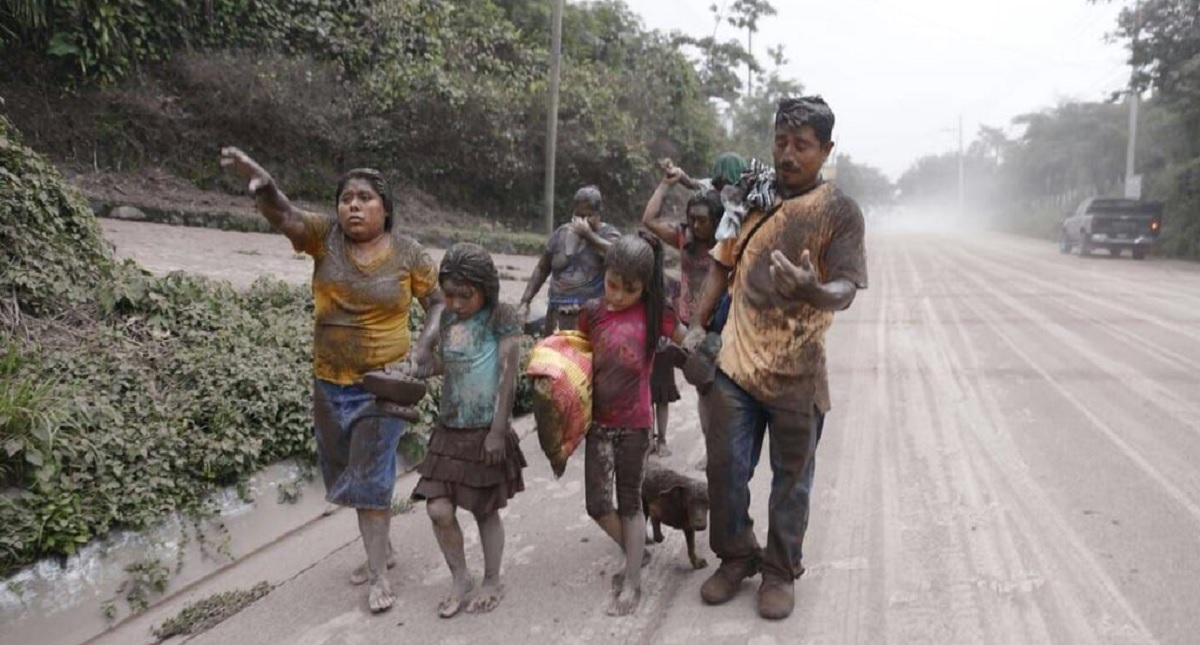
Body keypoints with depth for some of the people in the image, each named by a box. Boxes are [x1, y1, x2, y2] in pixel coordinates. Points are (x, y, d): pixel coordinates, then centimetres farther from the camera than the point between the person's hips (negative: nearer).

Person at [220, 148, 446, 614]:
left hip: (383, 383, -4)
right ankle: (381, 548, 36)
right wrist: (261, 184, -43)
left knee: (370, 475, -4)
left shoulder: (408, 254, -7)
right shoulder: (325, 236, -4)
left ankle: (378, 574, 8)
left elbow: (439, 302, 1)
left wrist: (426, 343, -16)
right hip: (330, 383, 4)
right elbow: (285, 216, -22)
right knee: (348, 473, 16)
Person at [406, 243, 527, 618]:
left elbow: (508, 377, -14)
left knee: (485, 511, 9)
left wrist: (497, 430, -15)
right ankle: (460, 579, 22)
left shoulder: (501, 319, -12)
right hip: (450, 431, 5)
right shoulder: (448, 318, 6)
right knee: (438, 509, 0)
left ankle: (492, 583, 29)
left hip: (486, 432, -5)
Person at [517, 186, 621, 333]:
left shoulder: (608, 233, 4)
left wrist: (589, 234, -12)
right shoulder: (562, 233, 14)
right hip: (559, 316, 4)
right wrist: (525, 302, 15)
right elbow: (541, 270, 20)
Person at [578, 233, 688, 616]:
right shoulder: (593, 312, -3)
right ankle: (635, 554, 32)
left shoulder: (654, 312, -10)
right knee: (598, 505, 4)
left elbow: (689, 340, 3)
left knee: (629, 502, 8)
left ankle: (632, 582, 20)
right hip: (599, 422, 3)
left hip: (634, 424, -3)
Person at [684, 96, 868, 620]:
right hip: (735, 361, 3)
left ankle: (780, 571, 28)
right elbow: (723, 264, 14)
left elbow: (846, 291, -15)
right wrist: (699, 326, 6)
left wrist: (813, 291, -38)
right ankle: (735, 556, 30)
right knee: (725, 468, 9)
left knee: (791, 479, 10)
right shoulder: (752, 195, 5)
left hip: (796, 373, -3)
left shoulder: (839, 212, -7)